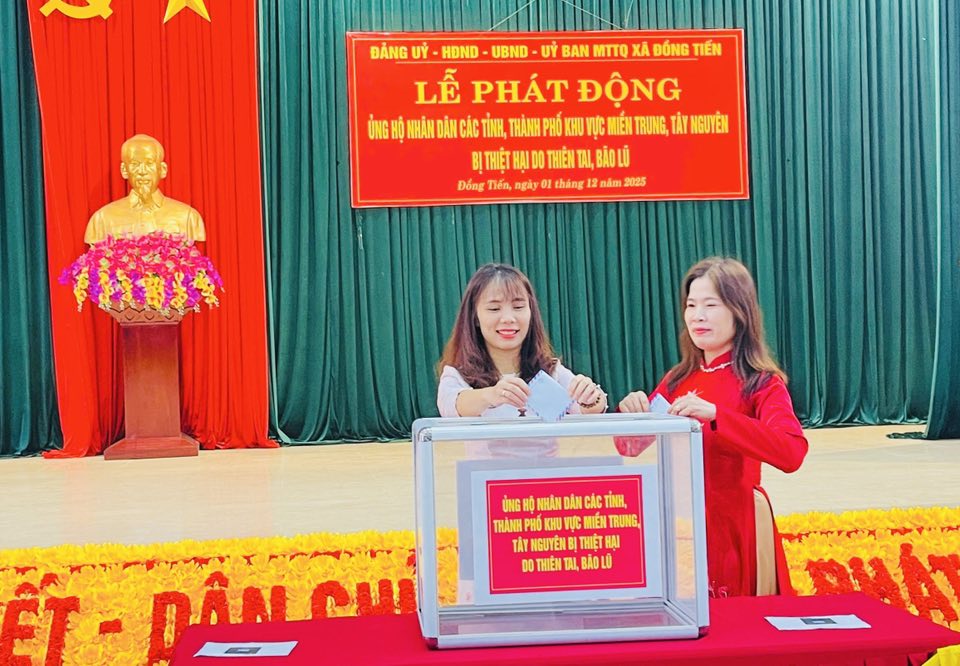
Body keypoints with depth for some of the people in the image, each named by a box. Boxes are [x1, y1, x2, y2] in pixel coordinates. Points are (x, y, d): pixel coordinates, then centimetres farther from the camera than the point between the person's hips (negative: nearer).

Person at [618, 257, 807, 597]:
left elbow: (792, 454, -25)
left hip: (732, 527, -4)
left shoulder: (762, 384, -8)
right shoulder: (677, 380, 5)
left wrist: (715, 414, -31)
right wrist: (631, 412, -11)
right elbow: (629, 448, 10)